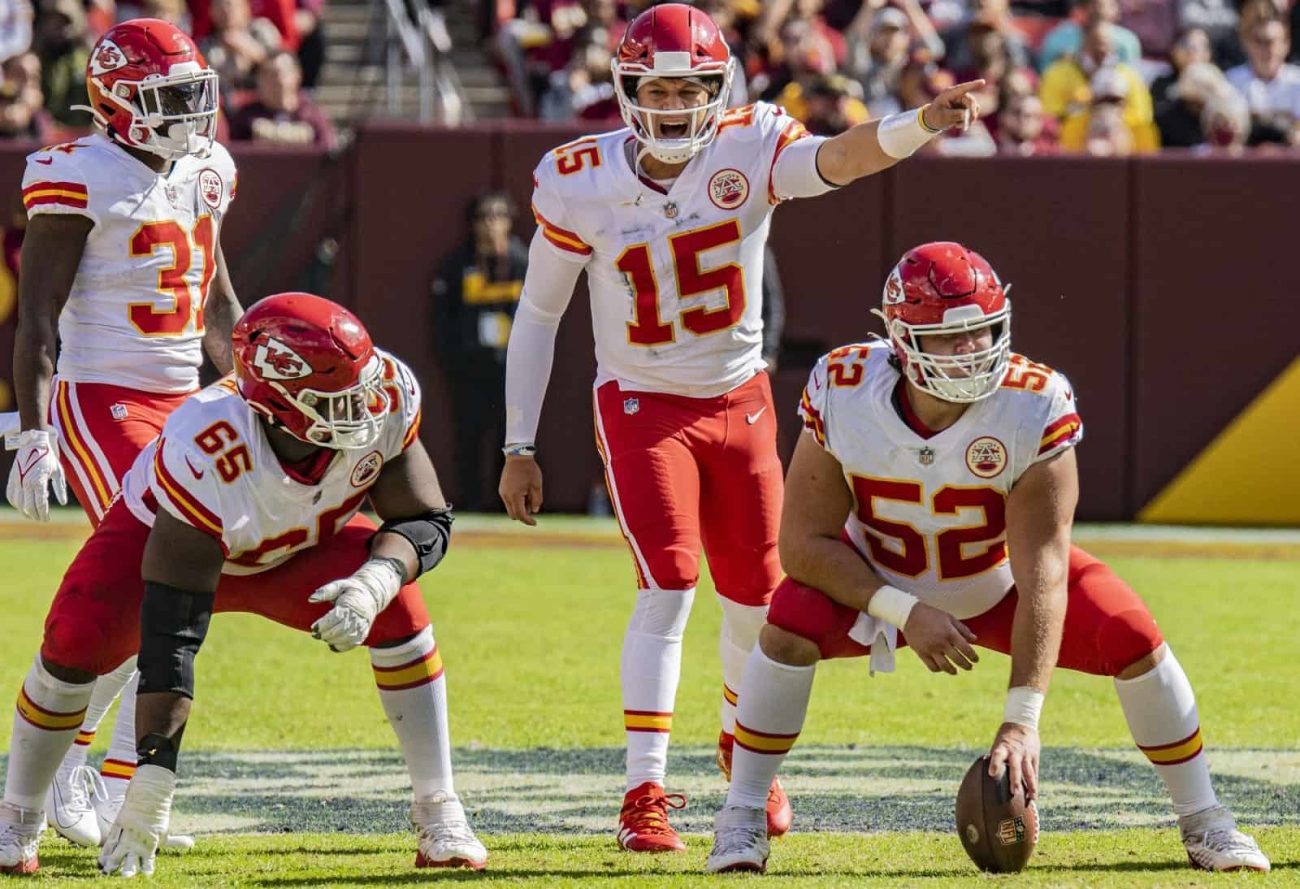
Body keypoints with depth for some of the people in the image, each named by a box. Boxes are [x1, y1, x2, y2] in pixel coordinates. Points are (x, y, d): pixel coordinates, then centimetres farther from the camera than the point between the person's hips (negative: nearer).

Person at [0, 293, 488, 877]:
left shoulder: (385, 401, -32)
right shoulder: (204, 453, -43)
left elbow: (427, 522, -17)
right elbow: (172, 634, -41)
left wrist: (374, 584, -42)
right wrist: (153, 781, -43)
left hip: (298, 550, 3)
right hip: (160, 536, -3)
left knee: (397, 608, -23)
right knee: (78, 638, -26)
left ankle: (438, 816, -14)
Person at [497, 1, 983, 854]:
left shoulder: (751, 149, -15)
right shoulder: (579, 184, -14)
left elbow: (838, 159, -37)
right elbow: (538, 315, -4)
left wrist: (921, 124, -58)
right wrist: (520, 448, -4)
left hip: (739, 400, 2)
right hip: (641, 403, -2)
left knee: (757, 597, 11)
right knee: (670, 584, -18)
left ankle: (746, 744, 39)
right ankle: (644, 794, -14)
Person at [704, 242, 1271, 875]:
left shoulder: (1035, 409, -34)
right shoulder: (844, 395, -30)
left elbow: (1041, 576, -36)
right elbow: (803, 542, -23)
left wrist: (1021, 719, -41)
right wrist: (904, 613, -33)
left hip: (1001, 580, 0)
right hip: (880, 581, 0)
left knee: (1130, 634, -20)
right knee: (792, 625, -29)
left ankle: (1203, 822, -1)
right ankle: (740, 819, -11)